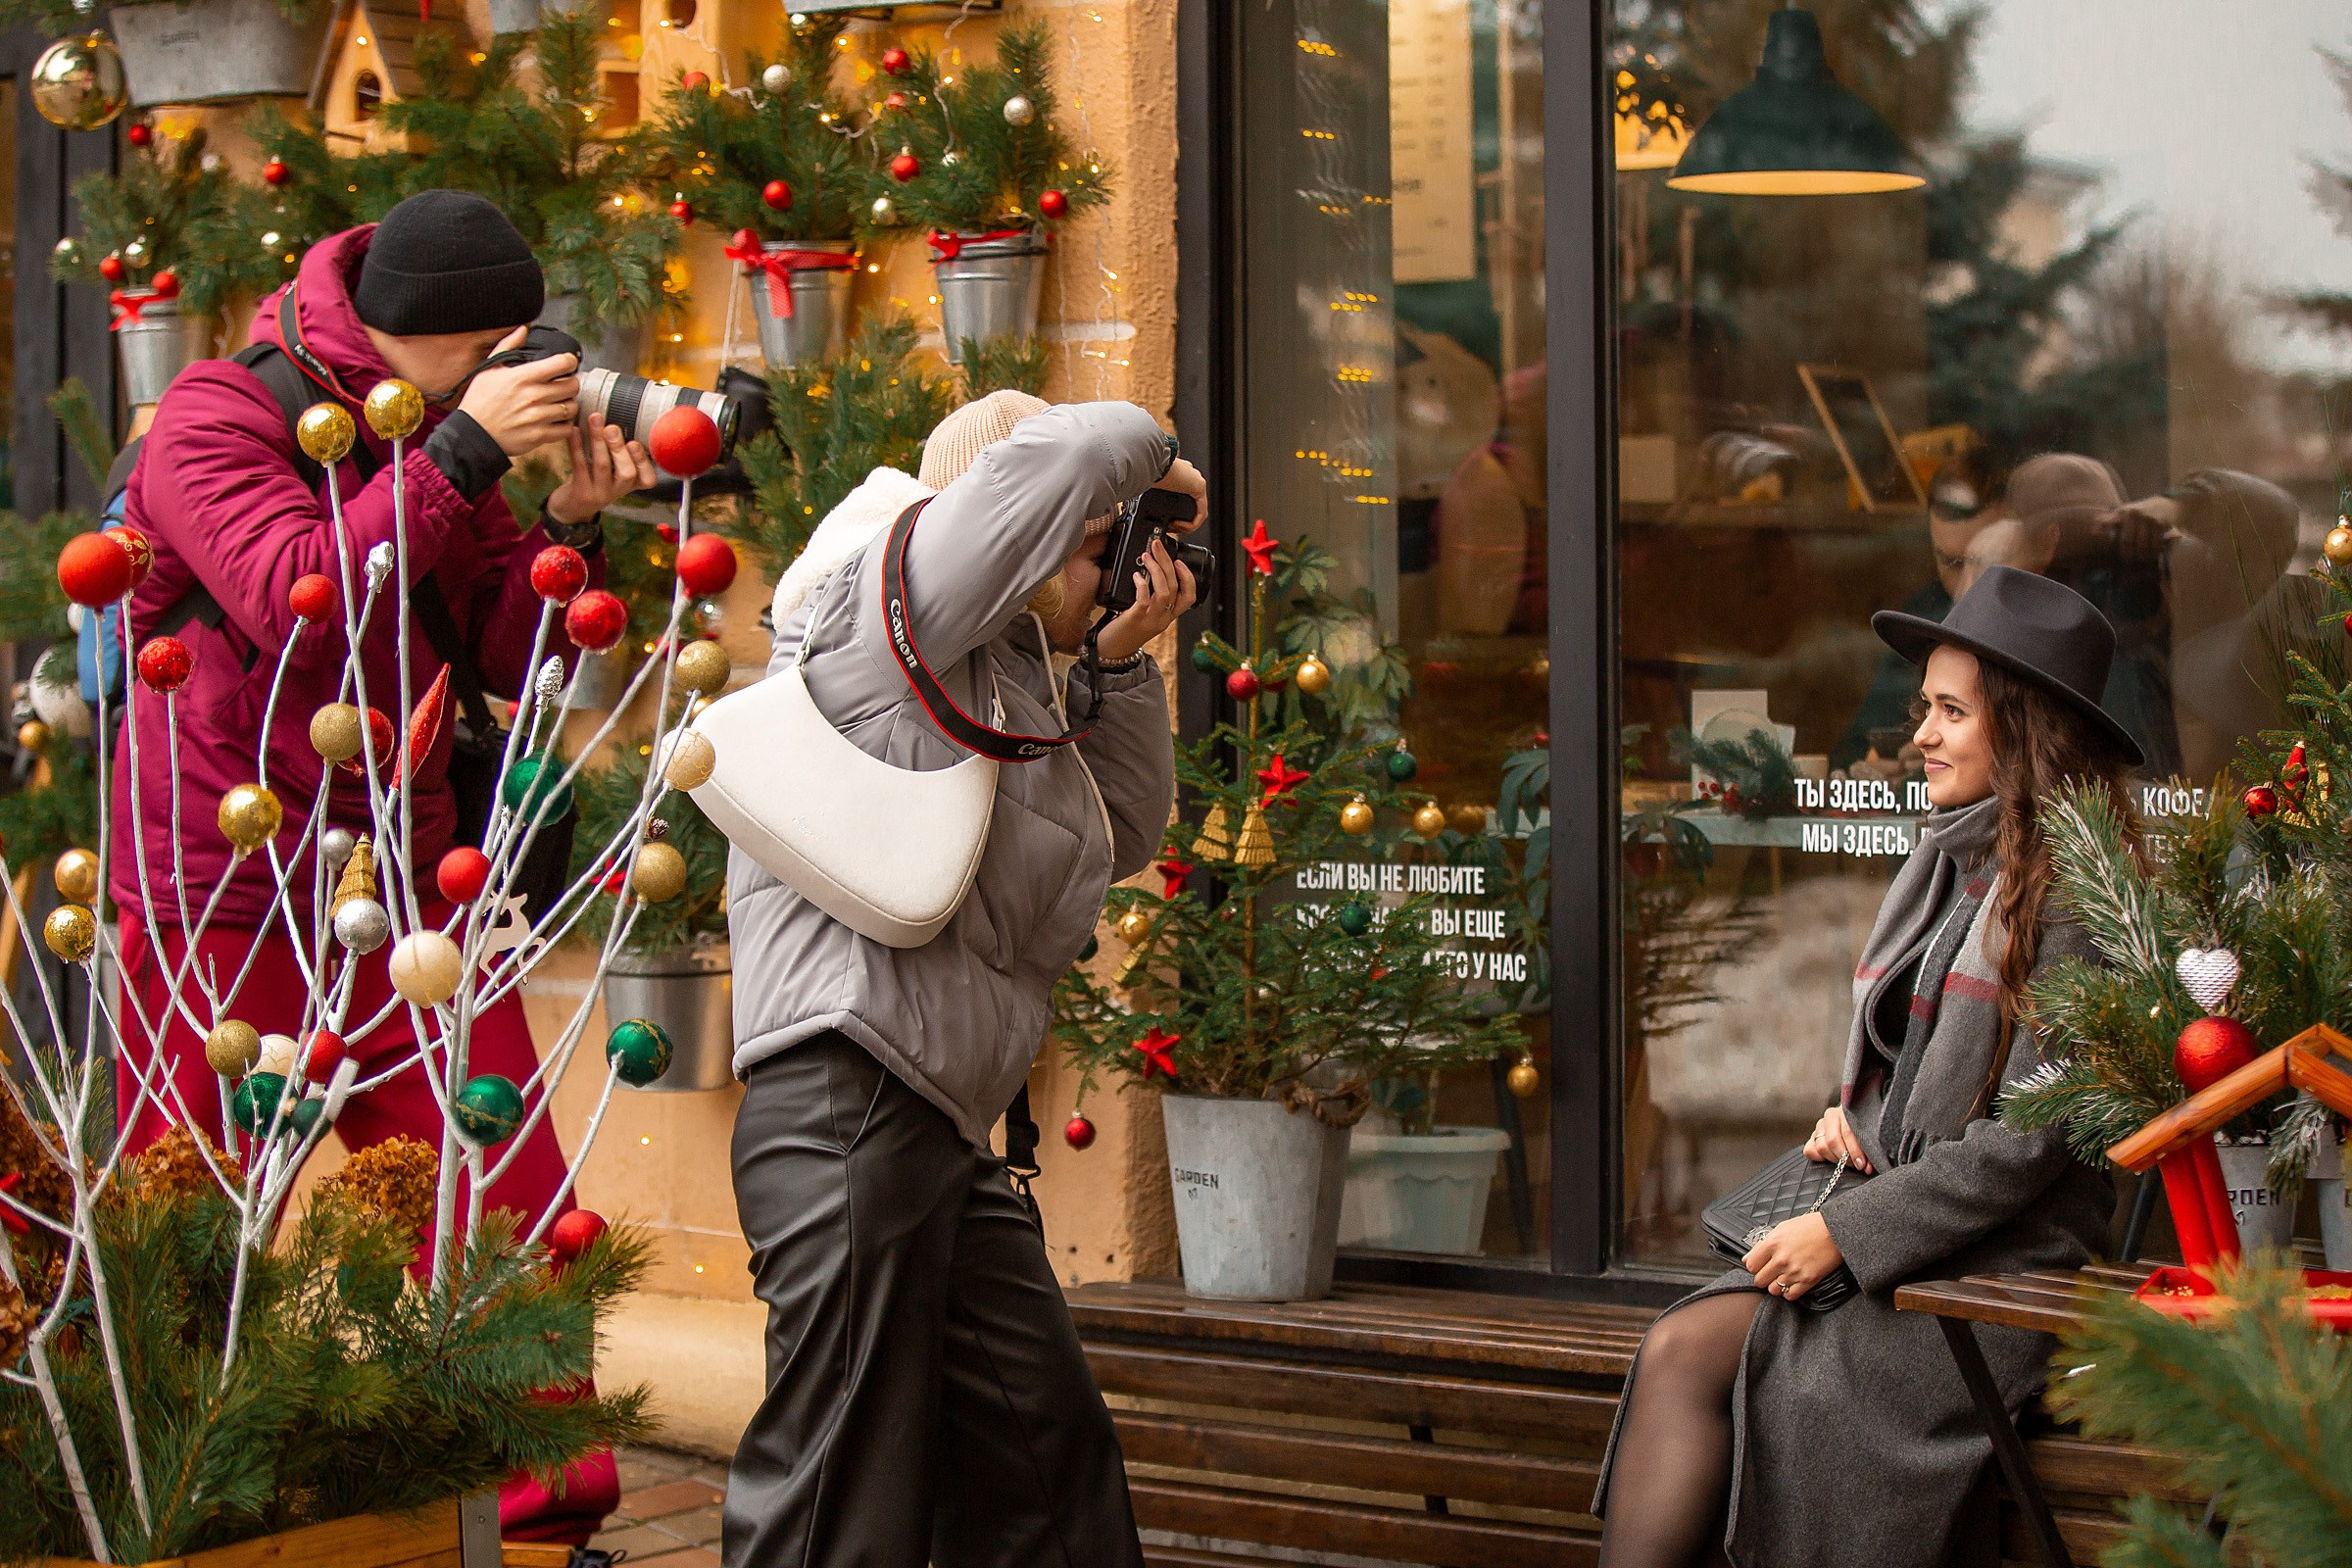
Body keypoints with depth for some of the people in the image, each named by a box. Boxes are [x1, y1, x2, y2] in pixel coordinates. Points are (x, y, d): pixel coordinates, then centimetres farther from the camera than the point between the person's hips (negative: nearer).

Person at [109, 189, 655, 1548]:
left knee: (510, 1224, 0)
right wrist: (464, 454, -24)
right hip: (226, 905, -6)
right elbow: (299, 600, -24)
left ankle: (540, 1515, 8)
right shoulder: (219, 418, -7)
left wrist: (569, 522, -6)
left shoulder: (444, 438, 14)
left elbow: (507, 658, 11)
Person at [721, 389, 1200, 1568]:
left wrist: (1123, 662, 21)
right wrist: (1158, 462, 4)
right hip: (851, 1103, -10)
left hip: (944, 1132, 10)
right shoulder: (882, 602, -5)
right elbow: (1067, 452, -17)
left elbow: (1123, 838, 30)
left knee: (1042, 1450, 14)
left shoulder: (1003, 682, 24)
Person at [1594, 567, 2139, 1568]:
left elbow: (2032, 1134, -15)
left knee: (1804, 1396, -29)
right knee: (1677, 1350, -19)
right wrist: (1850, 1113, 6)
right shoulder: (1938, 869, 17)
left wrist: (1847, 1232, -15)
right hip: (1884, 1242, 7)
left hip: (2002, 1265, -7)